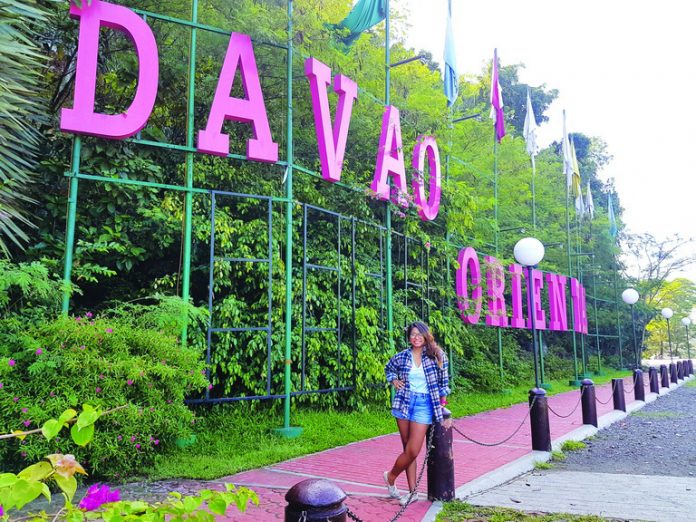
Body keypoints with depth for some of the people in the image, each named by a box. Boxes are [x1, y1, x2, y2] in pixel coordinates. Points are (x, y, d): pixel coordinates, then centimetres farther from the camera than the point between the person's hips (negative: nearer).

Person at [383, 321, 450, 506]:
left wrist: (442, 397, 6)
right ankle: (413, 491, 21)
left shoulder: (436, 355, -3)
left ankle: (391, 476, 17)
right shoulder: (401, 357, 2)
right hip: (405, 402, 2)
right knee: (408, 450, 7)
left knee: (412, 451, -8)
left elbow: (443, 378, 9)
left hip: (424, 404, -1)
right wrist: (394, 380, 4)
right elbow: (388, 368, 21)